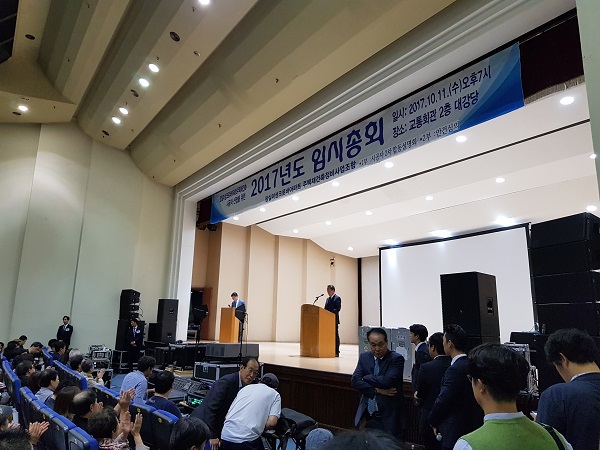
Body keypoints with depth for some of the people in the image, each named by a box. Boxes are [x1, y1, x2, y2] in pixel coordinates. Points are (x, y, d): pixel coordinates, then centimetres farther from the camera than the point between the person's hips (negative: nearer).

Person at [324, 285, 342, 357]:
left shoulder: (337, 298, -5)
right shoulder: (328, 299, 20)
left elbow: (338, 308, -16)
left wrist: (330, 313, -24)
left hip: (334, 319, -7)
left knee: (335, 335, -2)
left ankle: (336, 352, 2)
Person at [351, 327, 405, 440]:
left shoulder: (396, 359, -8)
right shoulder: (364, 357, 5)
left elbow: (388, 381, -22)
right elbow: (355, 381, -5)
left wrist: (365, 378, -9)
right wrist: (377, 390, -16)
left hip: (389, 418, -4)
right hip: (366, 416, 4)